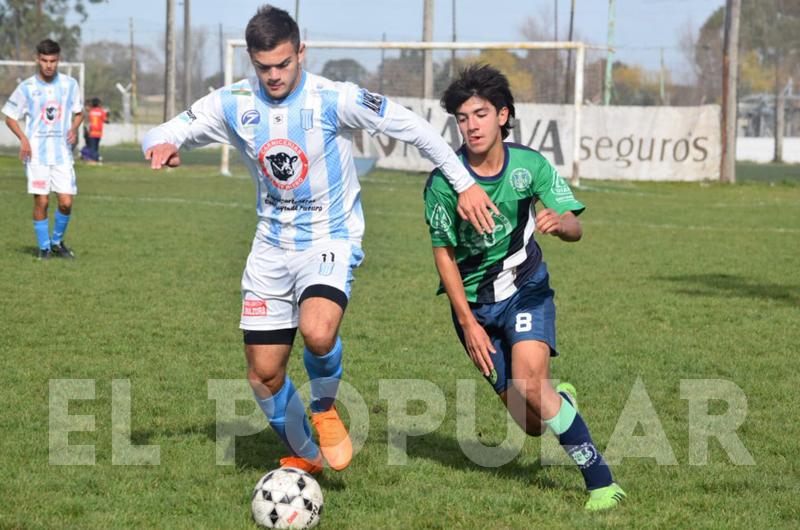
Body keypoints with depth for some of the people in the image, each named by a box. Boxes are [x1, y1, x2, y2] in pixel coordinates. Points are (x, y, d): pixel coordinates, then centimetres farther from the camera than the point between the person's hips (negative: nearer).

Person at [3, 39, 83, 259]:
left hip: (62, 152, 2)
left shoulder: (69, 84, 4)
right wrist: (23, 138, -10)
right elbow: (10, 117, 6)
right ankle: (44, 247, 12)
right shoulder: (27, 88, -1)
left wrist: (74, 128, -5)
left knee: (66, 202, -4)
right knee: (41, 201, -2)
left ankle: (57, 241, 19)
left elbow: (79, 112, 16)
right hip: (36, 153, -2)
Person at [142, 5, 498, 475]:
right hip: (272, 247, 4)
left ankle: (325, 408, 0)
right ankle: (304, 457, 30)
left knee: (318, 332, -33)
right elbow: (163, 135, 1)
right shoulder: (233, 105, -5)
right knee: (264, 373, 3)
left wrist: (464, 183, -10)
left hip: (331, 240, -4)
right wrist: (161, 145, -25)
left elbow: (411, 126, -10)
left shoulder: (334, 100, -16)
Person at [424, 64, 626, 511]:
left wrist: (559, 223, -41)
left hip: (526, 287, 0)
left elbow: (575, 229, -16)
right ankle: (559, 399, 34)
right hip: (473, 300, 1)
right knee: (532, 425, -4)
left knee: (529, 382, -27)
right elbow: (444, 254, -7)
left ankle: (601, 482, -14)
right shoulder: (443, 182, -16)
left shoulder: (530, 165, -12)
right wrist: (468, 323, -11)